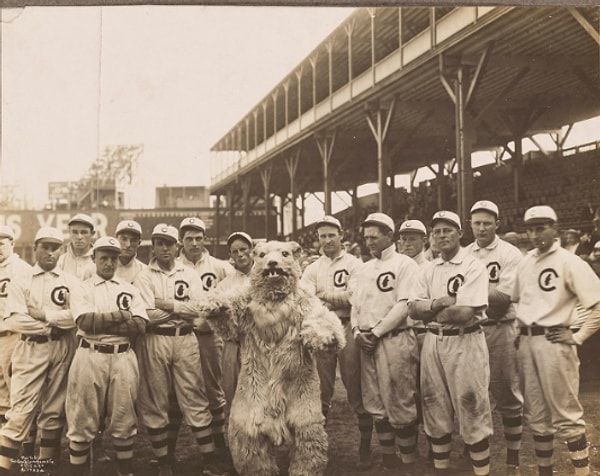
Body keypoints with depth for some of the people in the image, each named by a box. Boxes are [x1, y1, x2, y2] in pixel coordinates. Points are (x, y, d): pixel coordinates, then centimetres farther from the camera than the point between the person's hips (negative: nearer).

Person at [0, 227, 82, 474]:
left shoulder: (70, 282, 7)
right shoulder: (20, 282, 4)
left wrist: (44, 314, -11)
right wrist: (53, 325, -11)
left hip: (62, 350, 2)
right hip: (30, 349, -2)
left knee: (54, 411, 10)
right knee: (21, 410, -8)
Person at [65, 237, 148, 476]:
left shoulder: (130, 289, 12)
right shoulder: (83, 288, 5)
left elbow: (140, 324, -2)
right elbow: (84, 321, -12)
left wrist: (100, 323, -8)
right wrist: (121, 316, -8)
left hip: (123, 357, 2)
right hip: (90, 357, -2)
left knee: (124, 420, 8)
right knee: (83, 421, 1)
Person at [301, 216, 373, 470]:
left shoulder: (354, 264, 4)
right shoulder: (312, 269, 15)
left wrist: (324, 295, -6)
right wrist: (339, 299, -15)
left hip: (348, 328, -3)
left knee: (356, 389, -3)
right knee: (320, 389, 9)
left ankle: (366, 445, 8)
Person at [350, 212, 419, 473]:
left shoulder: (405, 264, -4)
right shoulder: (363, 269, 17)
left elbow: (404, 305, -12)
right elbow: (354, 304, 17)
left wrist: (375, 332, -13)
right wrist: (357, 331, -1)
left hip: (395, 340, -7)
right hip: (366, 343, 7)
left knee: (400, 405, -4)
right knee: (376, 406, 11)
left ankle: (409, 462, 8)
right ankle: (388, 460, 21)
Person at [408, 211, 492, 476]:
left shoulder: (473, 267, -8)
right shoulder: (426, 271, 11)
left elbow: (466, 313, -19)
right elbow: (413, 309, 1)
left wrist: (430, 309, -7)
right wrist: (440, 303, -16)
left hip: (465, 343, -6)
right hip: (432, 343, 6)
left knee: (473, 413, -2)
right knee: (435, 411, 13)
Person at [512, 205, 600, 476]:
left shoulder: (569, 262, -10)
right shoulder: (525, 263, 10)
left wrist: (578, 337, -13)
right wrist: (521, 330, 11)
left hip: (554, 342, -7)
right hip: (526, 343, 7)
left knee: (566, 415, -1)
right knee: (536, 414, 15)